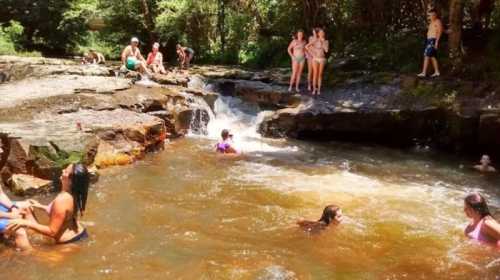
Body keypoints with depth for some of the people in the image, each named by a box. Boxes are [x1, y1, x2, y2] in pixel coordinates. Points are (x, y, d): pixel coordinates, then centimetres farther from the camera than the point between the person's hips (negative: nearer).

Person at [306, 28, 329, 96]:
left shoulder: (326, 41, 2)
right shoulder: (315, 40, -4)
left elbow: (326, 50, -12)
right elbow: (307, 46, -6)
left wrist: (323, 42, -15)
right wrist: (312, 53, -9)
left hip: (322, 59, 1)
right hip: (315, 59, -1)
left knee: (320, 74, 3)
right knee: (315, 74, -3)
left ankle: (319, 90, 10)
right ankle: (314, 89, 6)